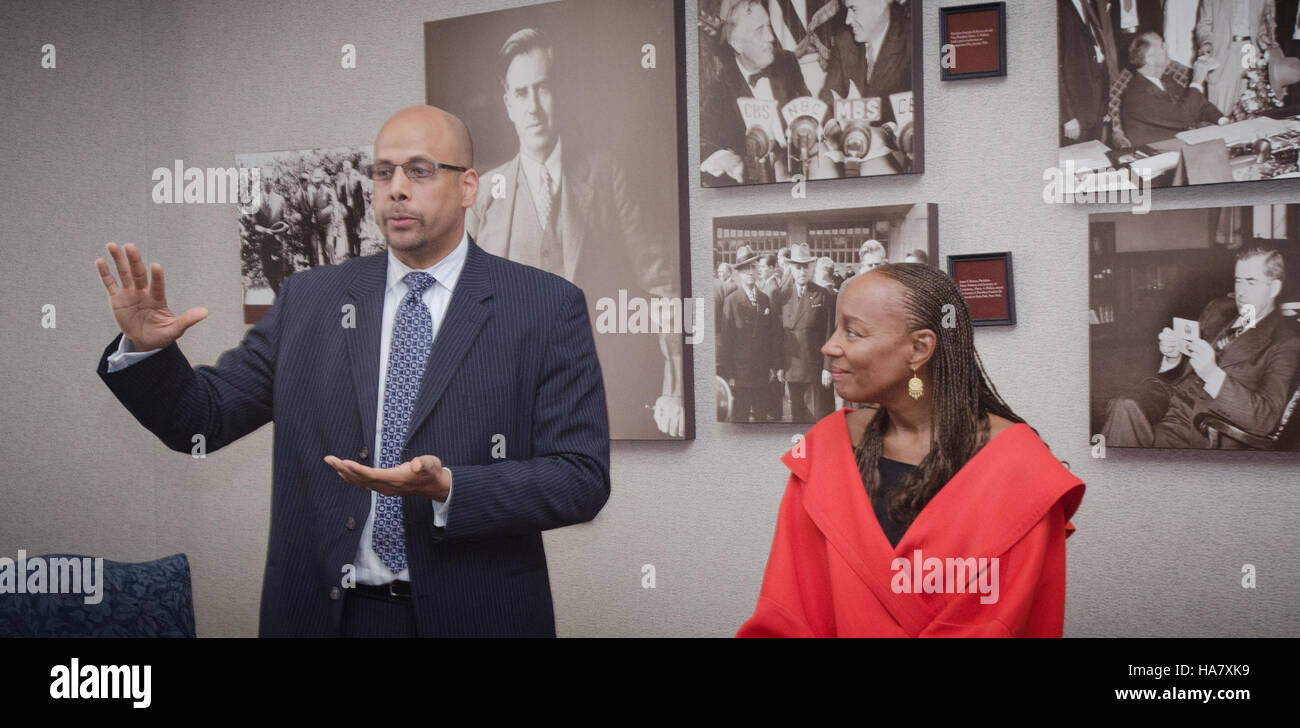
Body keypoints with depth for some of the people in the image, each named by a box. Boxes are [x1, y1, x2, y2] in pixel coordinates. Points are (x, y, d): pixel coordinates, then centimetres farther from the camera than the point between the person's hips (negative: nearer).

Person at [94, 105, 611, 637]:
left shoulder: (548, 308, -5)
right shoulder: (308, 299, 5)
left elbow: (583, 479, -10)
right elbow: (203, 418, 7)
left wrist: (447, 490, -22)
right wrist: (145, 351, -12)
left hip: (473, 614, -2)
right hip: (323, 612, 2)